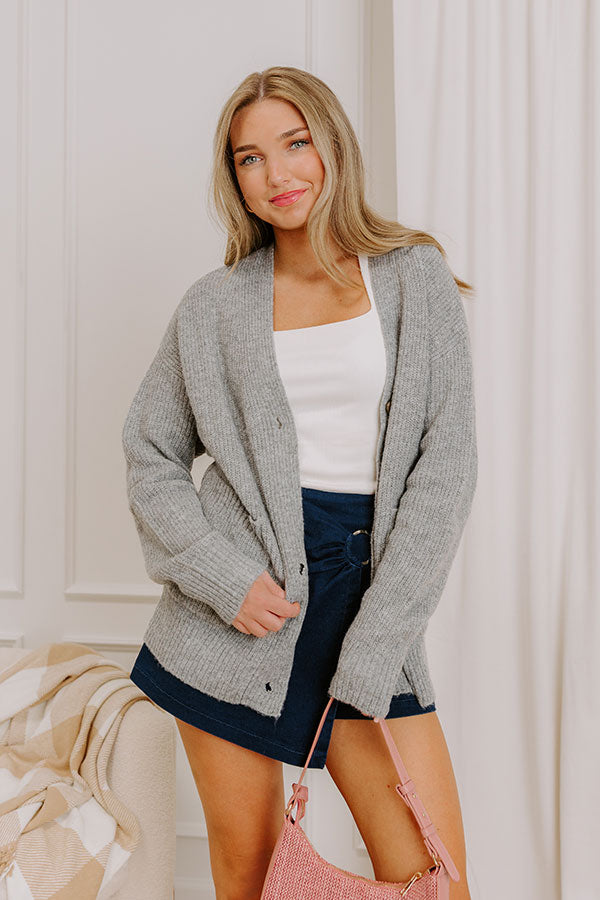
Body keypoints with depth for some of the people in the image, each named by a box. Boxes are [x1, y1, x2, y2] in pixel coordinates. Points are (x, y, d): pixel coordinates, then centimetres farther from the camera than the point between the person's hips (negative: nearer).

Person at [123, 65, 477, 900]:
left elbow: (447, 461, -4)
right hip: (238, 610, 1)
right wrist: (225, 579, -7)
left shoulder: (415, 278, 2)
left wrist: (376, 643, -10)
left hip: (369, 593, 0)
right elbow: (150, 452, 10)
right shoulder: (214, 305, 6)